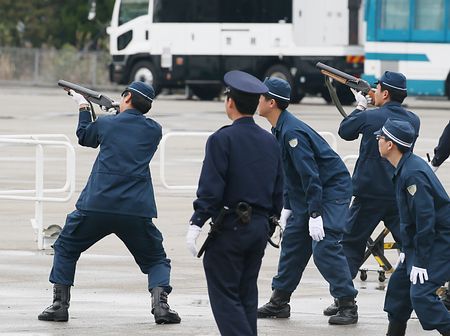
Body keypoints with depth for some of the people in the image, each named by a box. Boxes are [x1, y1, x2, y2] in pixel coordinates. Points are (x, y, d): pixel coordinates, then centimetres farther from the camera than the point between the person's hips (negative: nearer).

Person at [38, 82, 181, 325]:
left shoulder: (106, 123, 7)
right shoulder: (153, 130, 8)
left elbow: (84, 137, 28)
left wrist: (83, 107, 43)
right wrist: (121, 114, 38)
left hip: (96, 206, -1)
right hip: (136, 211, 1)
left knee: (65, 249, 22)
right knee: (156, 260, 17)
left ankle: (60, 305, 15)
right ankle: (160, 304, -7)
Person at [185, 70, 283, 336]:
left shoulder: (222, 139, -12)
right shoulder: (270, 142, 9)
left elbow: (211, 188, -16)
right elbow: (278, 191, 14)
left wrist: (196, 224, -12)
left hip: (230, 227, -7)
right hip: (260, 227, 7)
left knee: (225, 295, -4)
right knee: (246, 294, 15)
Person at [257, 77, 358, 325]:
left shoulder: (292, 132, -24)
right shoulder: (279, 130, 8)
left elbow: (310, 173, -26)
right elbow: (290, 173, 18)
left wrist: (315, 214, -26)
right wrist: (288, 207, 17)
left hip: (333, 188, -10)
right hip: (309, 193, 10)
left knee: (324, 246, -17)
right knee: (292, 242, 10)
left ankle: (348, 306, -12)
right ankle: (279, 302, 18)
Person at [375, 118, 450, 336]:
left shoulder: (413, 174, -24)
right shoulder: (404, 168, 8)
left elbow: (426, 219, -25)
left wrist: (420, 261, -22)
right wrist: (406, 249, 16)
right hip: (423, 240, 11)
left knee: (421, 294, -18)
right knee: (399, 284, 16)